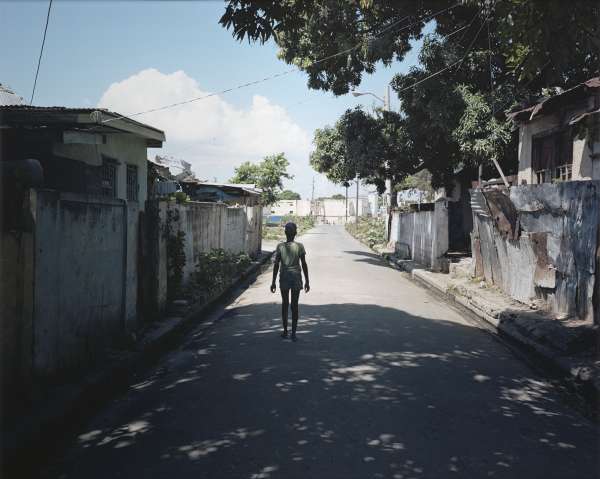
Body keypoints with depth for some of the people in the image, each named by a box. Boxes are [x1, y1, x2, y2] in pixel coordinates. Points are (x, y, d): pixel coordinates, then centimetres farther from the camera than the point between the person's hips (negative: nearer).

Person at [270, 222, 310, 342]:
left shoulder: (280, 246, -5)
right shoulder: (300, 246, -5)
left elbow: (276, 265, -5)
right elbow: (304, 265, -4)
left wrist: (273, 282, 1)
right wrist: (307, 281, 4)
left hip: (284, 277, 1)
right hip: (296, 277, 0)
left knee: (285, 303, 14)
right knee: (294, 305, 3)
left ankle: (285, 331, 20)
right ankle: (293, 333, 0)